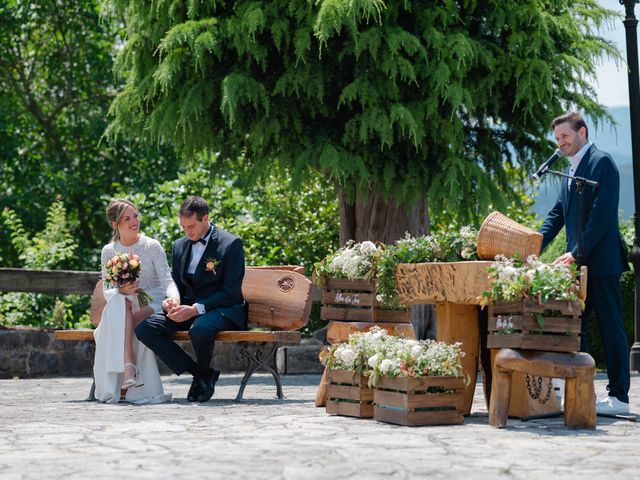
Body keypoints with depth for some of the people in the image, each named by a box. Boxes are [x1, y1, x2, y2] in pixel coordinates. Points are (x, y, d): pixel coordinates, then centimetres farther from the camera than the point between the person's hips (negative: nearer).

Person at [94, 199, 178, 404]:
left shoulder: (152, 246, -1)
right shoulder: (109, 251, 7)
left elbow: (167, 281, -9)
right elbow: (107, 292, 3)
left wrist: (174, 299, -31)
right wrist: (121, 291, -21)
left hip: (152, 306, -2)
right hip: (123, 308, 2)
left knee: (129, 321, -35)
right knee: (119, 303, -34)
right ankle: (129, 369, -43)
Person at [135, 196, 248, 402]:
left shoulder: (231, 244, -8)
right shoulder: (180, 246, 13)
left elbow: (231, 292, -12)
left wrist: (196, 309, -22)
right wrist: (173, 301, -6)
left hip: (222, 310, -6)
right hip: (189, 309, 6)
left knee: (200, 329, -40)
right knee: (144, 328, -18)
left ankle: (204, 373, -5)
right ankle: (198, 372, -11)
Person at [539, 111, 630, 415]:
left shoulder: (601, 162, -10)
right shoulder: (572, 167, 18)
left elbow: (602, 216, -18)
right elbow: (558, 213, 17)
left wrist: (577, 253, -20)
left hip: (601, 261, -9)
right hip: (580, 263, 9)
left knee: (610, 326, -4)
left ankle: (618, 397, 1)